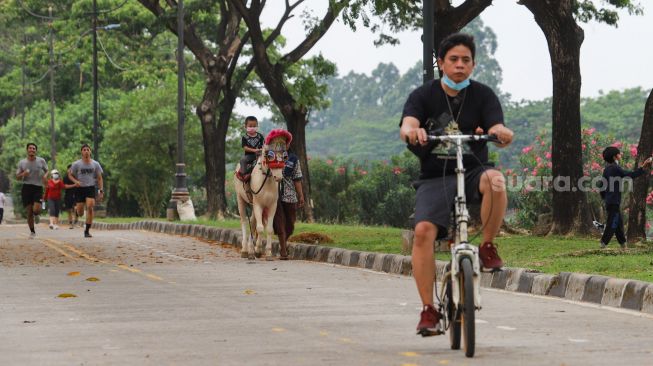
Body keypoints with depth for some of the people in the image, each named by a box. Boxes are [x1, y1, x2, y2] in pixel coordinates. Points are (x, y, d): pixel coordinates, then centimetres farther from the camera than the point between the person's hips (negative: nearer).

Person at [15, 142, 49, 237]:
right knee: (29, 212, -1)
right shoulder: (22, 163, 5)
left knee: (36, 210, -19)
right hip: (26, 187, 1)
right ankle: (32, 231, 16)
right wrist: (23, 174, -13)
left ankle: (36, 215, 20)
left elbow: (47, 171, 16)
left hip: (38, 188, -1)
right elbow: (17, 177, 9)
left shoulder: (41, 161, 2)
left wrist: (45, 176, -7)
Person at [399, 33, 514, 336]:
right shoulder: (424, 95, 1)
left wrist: (500, 132, -40)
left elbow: (498, 127, -14)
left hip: (473, 172, 0)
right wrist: (411, 131, -44)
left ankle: (487, 247, -13)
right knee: (423, 230, -23)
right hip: (435, 177, 0)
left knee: (495, 180, -35)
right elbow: (408, 124, -18)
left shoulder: (483, 95, 2)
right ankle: (428, 310, -15)